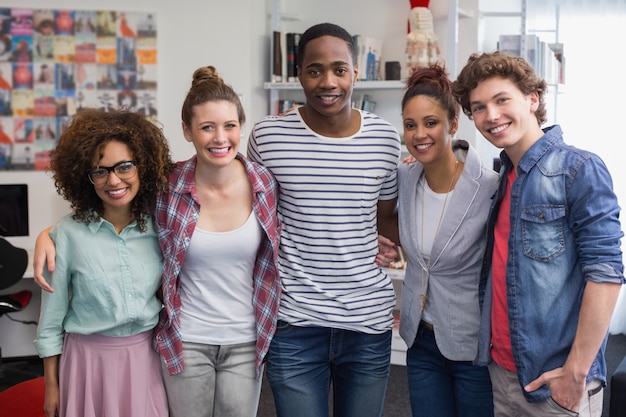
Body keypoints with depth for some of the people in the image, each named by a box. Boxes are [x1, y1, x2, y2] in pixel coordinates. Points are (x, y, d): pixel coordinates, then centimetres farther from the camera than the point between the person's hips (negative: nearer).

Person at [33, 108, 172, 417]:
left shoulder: (159, 226, -4)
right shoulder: (68, 232, -11)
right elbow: (52, 315, -4)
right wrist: (51, 385, 1)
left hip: (147, 355, 2)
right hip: (89, 357, -2)